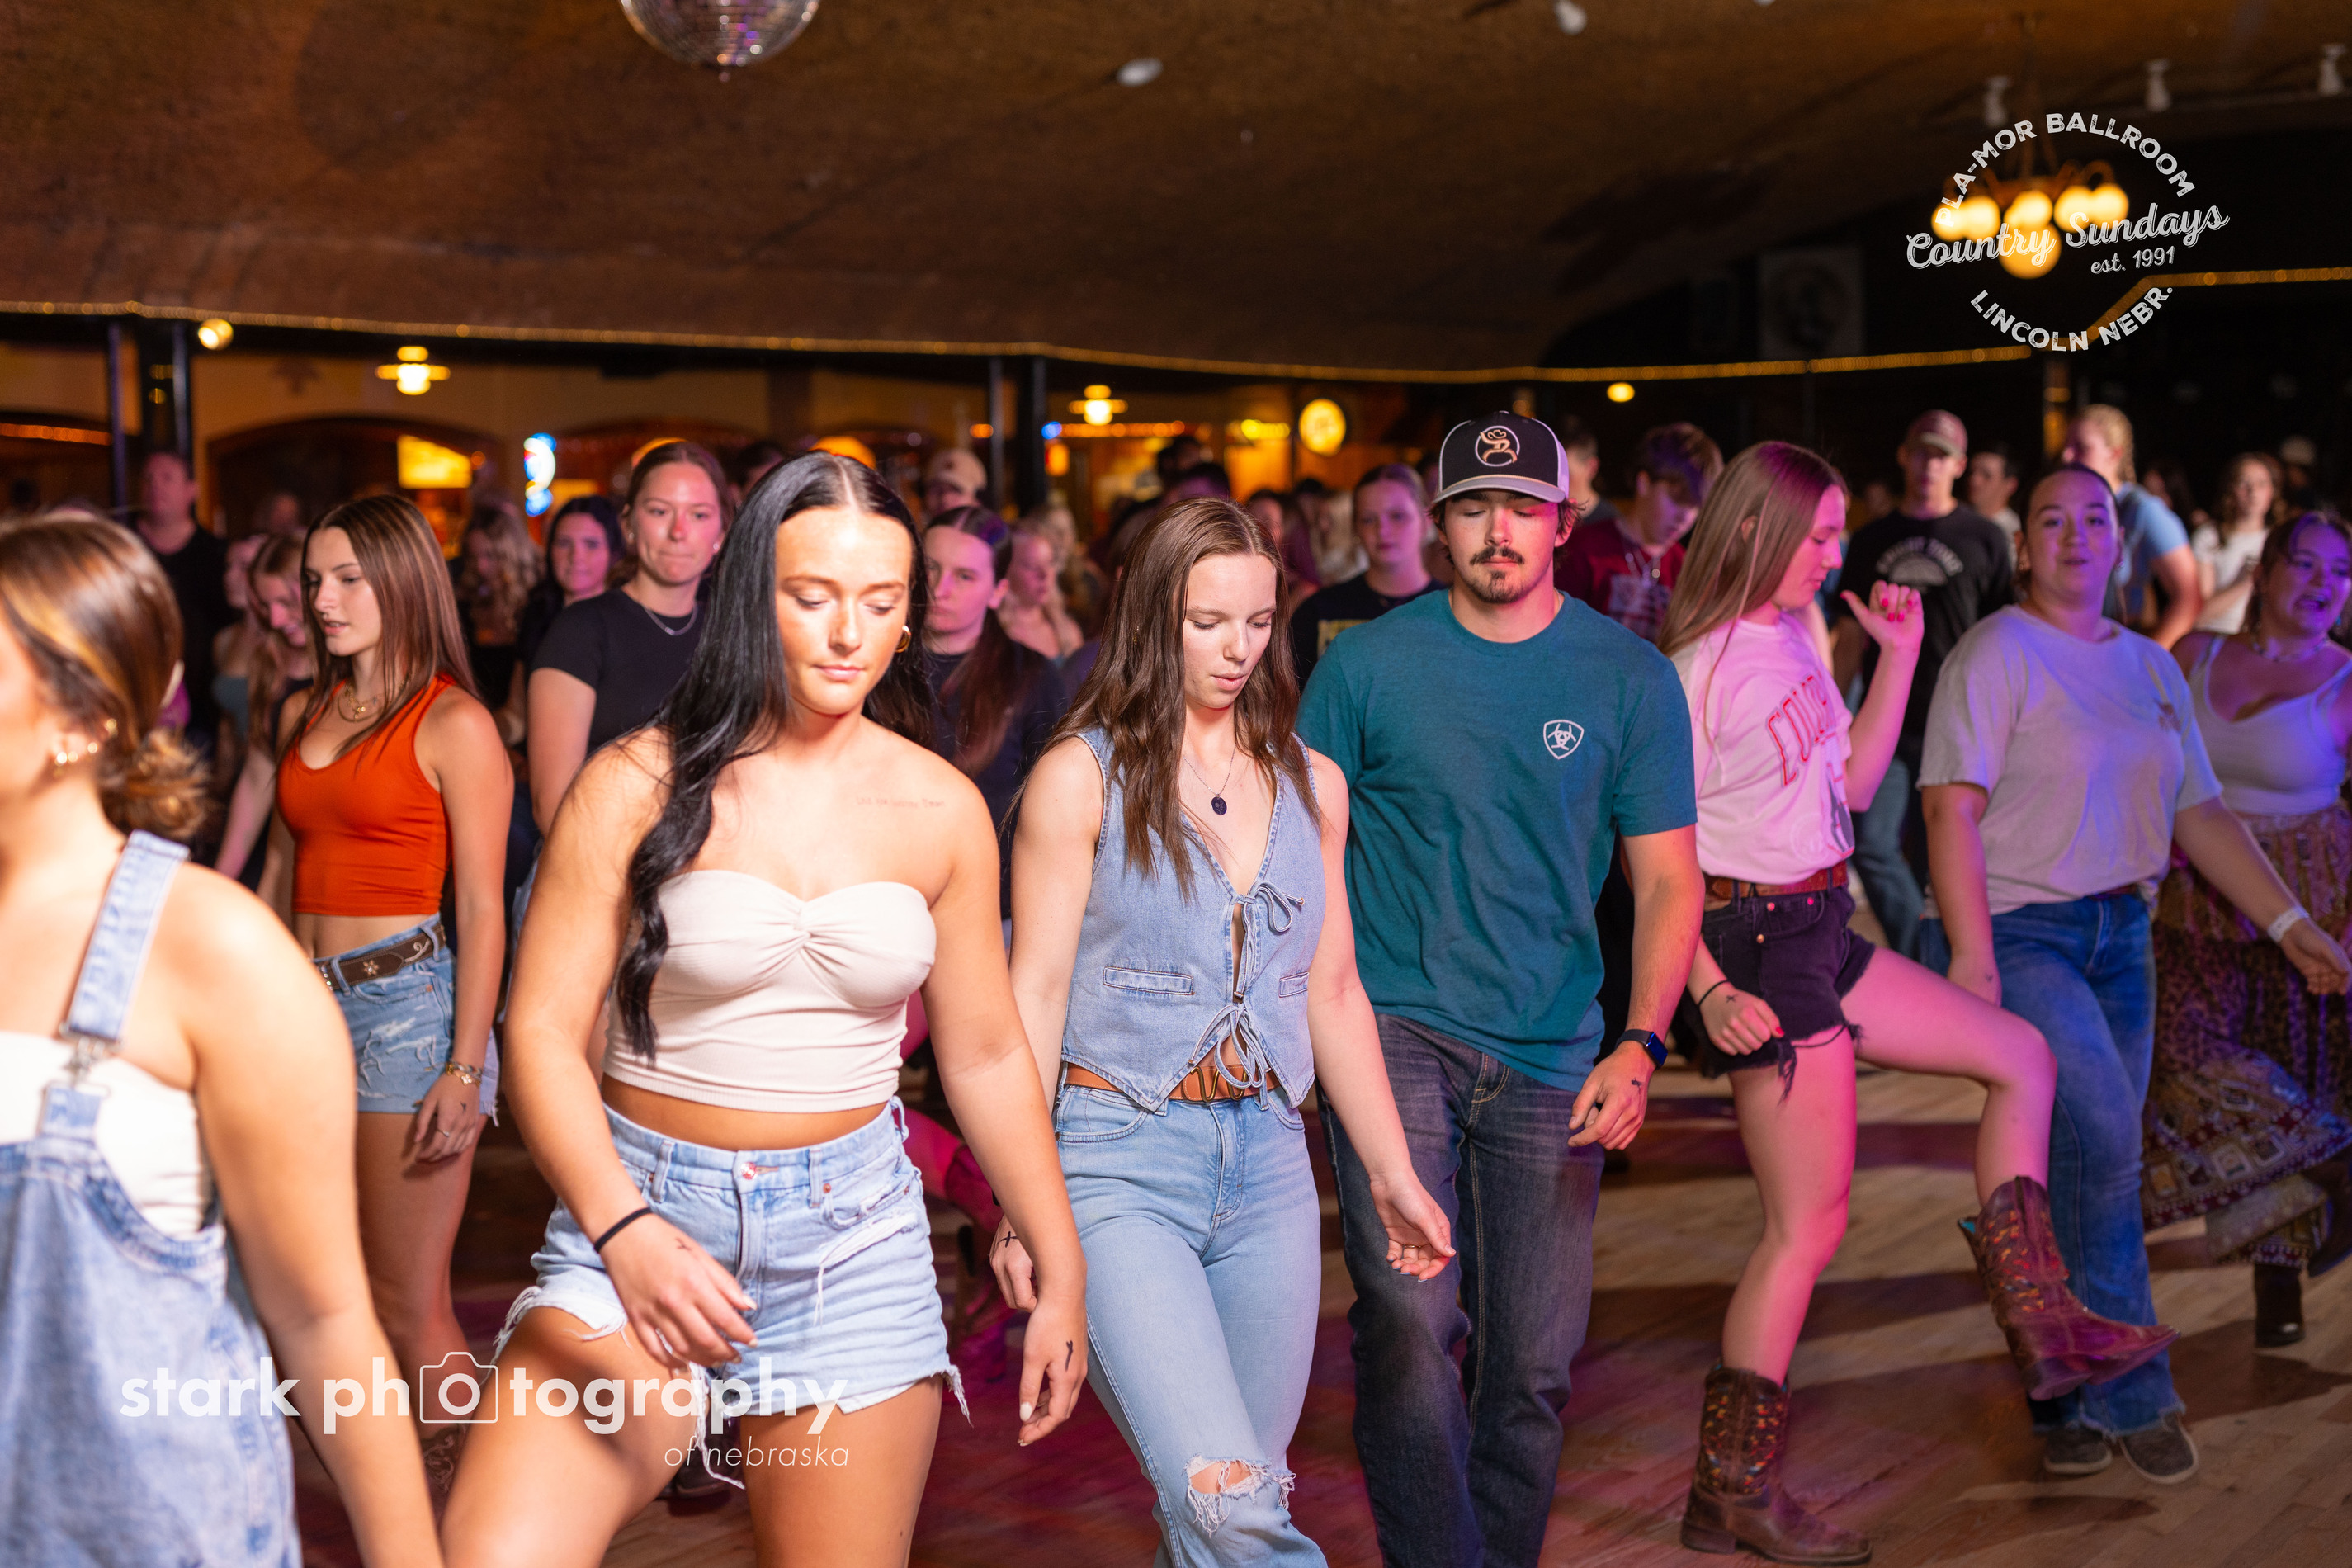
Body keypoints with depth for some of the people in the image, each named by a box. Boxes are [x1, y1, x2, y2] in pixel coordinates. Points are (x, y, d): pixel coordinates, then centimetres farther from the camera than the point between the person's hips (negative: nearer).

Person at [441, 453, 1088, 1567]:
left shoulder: (942, 810, 4)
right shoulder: (641, 785, -4)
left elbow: (986, 1054, 13)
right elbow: (543, 1029, -6)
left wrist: (1061, 1269, 16)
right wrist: (623, 1232, -21)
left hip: (855, 1237, 3)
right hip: (642, 1210, -2)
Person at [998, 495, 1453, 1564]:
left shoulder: (1310, 786, 12)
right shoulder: (1082, 776, -1)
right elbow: (1035, 993, -2)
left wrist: (1393, 1173, 16)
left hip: (1269, 1162, 5)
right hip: (1121, 1159, -4)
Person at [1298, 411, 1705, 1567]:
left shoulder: (1630, 679, 2)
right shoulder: (1368, 663, 0)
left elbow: (1667, 878, 3)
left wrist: (1640, 1046, -10)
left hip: (1549, 1051, 2)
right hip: (1392, 1025, -1)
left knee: (1532, 1359, 8)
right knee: (1407, 1316, -17)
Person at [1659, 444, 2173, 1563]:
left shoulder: (1796, 638, 9)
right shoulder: (1699, 670, -17)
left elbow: (1853, 781, 18)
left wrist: (1900, 656, 11)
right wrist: (1708, 994, -24)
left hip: (1820, 930, 9)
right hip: (1754, 944, -9)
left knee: (2021, 1058, 14)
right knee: (1808, 1224, -3)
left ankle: (2039, 1325, 18)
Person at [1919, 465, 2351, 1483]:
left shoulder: (2151, 668, 16)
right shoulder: (1997, 652, -6)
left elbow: (2199, 814, 16)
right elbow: (1951, 805, -14)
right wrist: (1970, 954, -21)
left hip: (2119, 936, 7)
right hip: (2013, 933, -6)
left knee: (2086, 1168, 7)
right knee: (2099, 1134, -20)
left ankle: (2070, 1402, 20)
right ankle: (2130, 1393, -7)